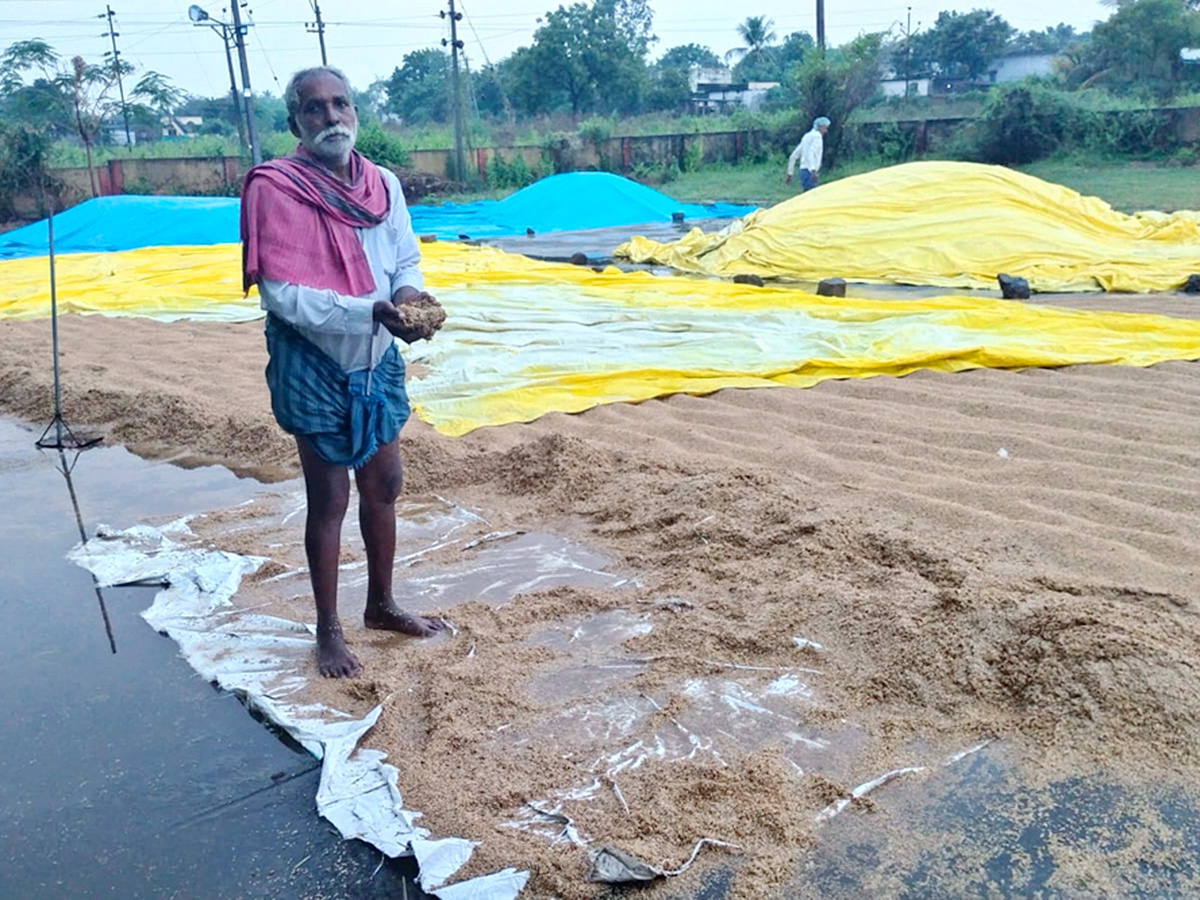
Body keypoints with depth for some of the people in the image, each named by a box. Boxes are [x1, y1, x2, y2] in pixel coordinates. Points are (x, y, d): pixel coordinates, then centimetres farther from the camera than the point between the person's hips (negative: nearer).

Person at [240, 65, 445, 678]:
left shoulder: (384, 184, 1)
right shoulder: (274, 189, -15)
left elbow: (405, 263, 6)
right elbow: (282, 293, -20)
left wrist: (410, 293, -17)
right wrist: (370, 311, -30)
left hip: (378, 359, 6)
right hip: (314, 366, -5)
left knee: (383, 485, 15)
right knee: (328, 499, 3)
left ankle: (381, 605, 35)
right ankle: (328, 631, 21)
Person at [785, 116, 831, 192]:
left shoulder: (807, 136, 22)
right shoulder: (817, 136, -5)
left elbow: (793, 156, 21)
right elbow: (810, 153, -22)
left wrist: (789, 175, 23)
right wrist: (813, 171, -35)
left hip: (803, 170, 10)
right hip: (809, 172, -10)